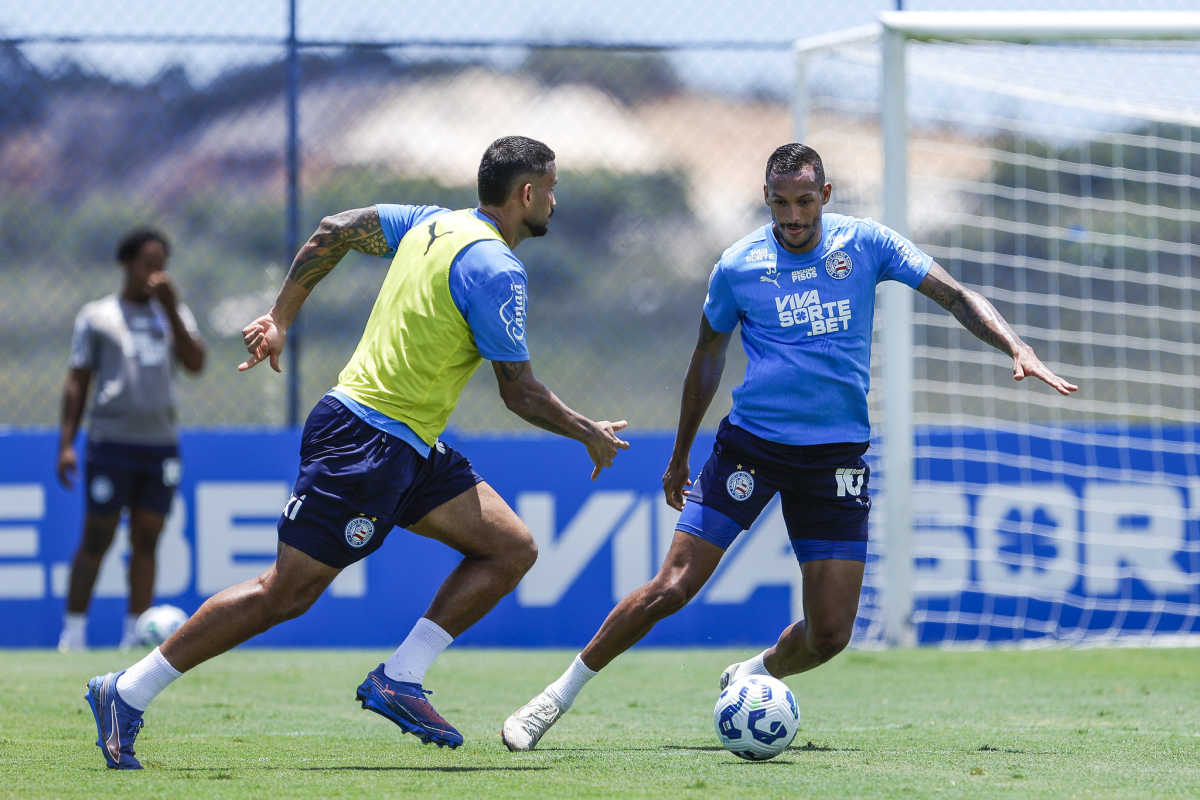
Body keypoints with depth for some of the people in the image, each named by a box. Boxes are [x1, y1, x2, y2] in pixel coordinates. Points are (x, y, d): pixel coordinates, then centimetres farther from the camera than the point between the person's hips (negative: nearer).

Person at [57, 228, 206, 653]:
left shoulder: (174, 314, 14)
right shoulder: (97, 316, 7)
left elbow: (195, 363, -2)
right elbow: (77, 382, 6)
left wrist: (171, 309, -9)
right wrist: (66, 443, -2)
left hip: (161, 442, 3)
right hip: (110, 439, -3)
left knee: (146, 541, 2)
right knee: (96, 539, -5)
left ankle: (134, 636, 5)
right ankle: (73, 633, 1)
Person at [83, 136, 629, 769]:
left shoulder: (431, 223, 11)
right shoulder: (495, 269, -16)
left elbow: (333, 232, 15)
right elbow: (520, 394, -12)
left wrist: (281, 318, 19)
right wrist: (590, 435, 3)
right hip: (366, 445, -10)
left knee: (513, 549, 3)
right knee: (285, 593, -7)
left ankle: (398, 680, 0)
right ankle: (127, 693, -1)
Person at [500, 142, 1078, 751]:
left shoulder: (866, 244, 0)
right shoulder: (739, 266, -1)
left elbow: (956, 296, 1)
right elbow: (707, 358, 13)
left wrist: (1016, 348, -15)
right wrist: (679, 456, 19)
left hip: (836, 454, 1)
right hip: (751, 443, -1)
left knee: (830, 634, -4)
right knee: (671, 588, -12)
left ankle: (751, 678, 28)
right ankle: (558, 697, 3)